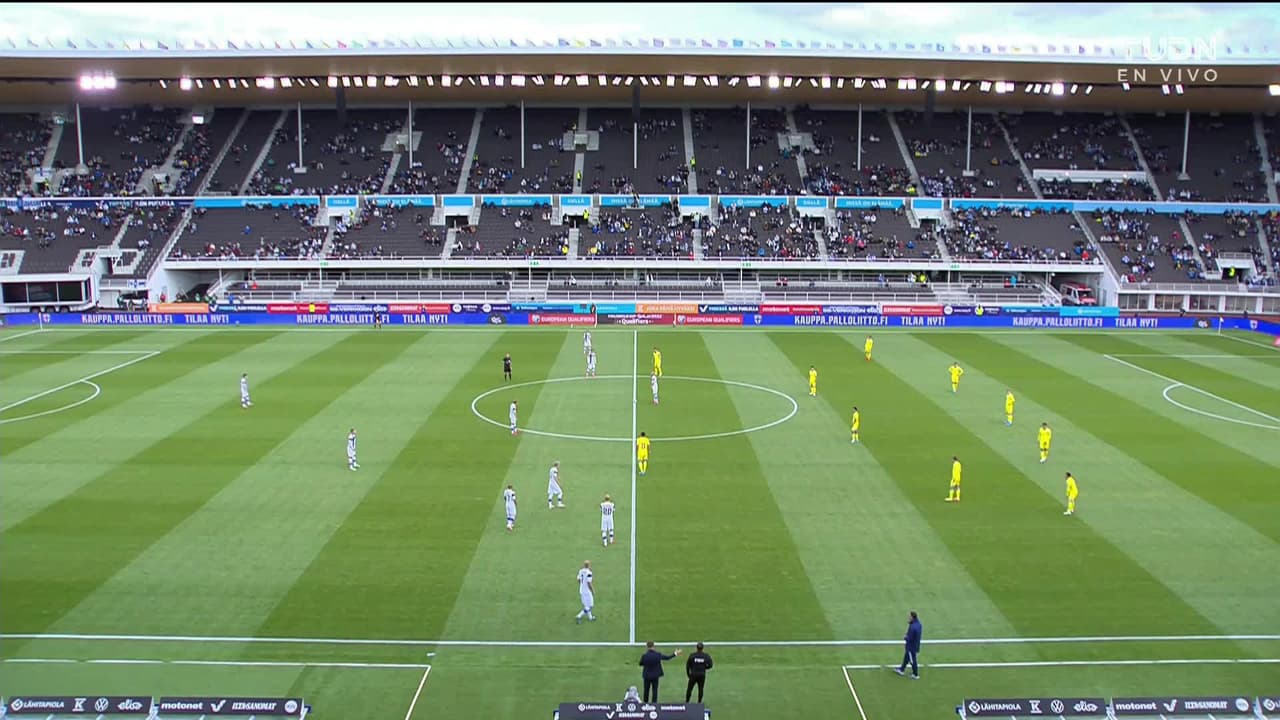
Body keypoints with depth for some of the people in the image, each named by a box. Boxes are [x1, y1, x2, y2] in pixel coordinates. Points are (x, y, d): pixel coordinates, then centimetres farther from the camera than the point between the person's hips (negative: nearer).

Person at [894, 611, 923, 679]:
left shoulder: (913, 627, -35)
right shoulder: (918, 624, -6)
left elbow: (909, 638, -29)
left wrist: (905, 638, -5)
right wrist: (910, 623, -5)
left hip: (911, 646, -9)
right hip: (916, 645, 9)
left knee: (913, 660, 11)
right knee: (906, 657, 25)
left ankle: (916, 675, 28)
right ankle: (902, 669, 42)